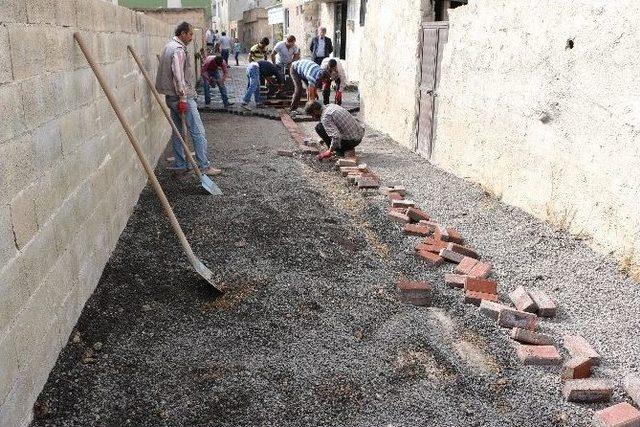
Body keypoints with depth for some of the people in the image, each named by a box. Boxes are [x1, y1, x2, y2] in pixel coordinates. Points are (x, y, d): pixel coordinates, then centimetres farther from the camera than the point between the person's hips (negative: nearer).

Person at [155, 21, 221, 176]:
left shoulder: (168, 46, 17)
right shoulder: (179, 49, -15)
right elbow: (178, 75, -23)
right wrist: (183, 98, -24)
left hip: (170, 97, 10)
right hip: (181, 98, -10)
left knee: (178, 131, 13)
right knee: (198, 131, -5)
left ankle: (180, 166, 17)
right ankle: (204, 166, -2)